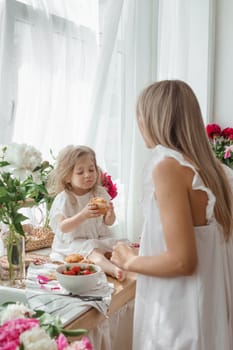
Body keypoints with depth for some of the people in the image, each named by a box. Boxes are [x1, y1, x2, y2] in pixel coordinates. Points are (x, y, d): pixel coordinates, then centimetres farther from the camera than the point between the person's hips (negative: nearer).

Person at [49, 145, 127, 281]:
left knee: (118, 247, -19)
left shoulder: (100, 193, 3)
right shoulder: (64, 198, -9)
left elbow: (109, 223, 4)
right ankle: (113, 269, -56)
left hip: (99, 238, 7)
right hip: (74, 243, -7)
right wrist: (83, 215, -34)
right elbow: (63, 227, -18)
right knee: (92, 251, -35)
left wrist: (110, 214, -22)